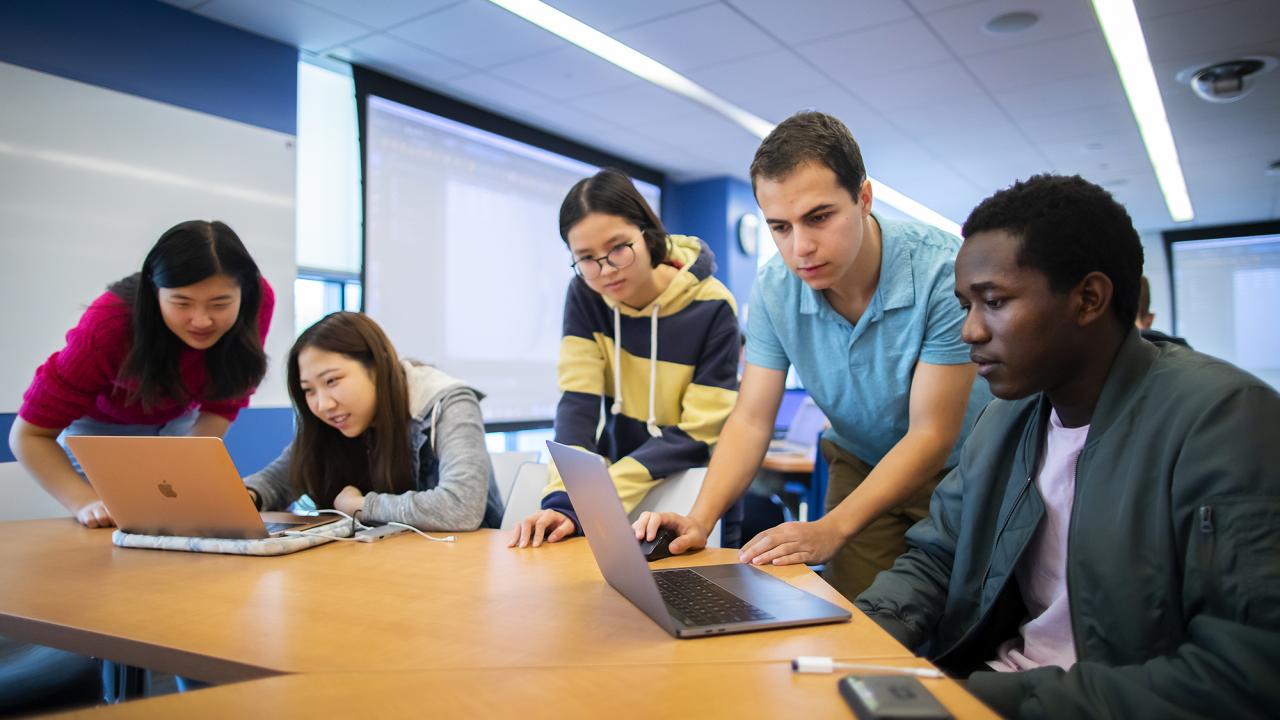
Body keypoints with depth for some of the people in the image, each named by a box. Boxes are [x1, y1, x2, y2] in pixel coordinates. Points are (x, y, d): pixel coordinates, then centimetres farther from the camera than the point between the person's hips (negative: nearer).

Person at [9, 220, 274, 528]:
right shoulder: (110, 323, -37)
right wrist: (85, 502, -44)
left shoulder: (258, 300, -31)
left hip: (179, 420, 2)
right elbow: (29, 434, -29)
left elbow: (221, 406, -19)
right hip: (99, 425, -2)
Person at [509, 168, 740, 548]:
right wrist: (565, 501, -29)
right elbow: (577, 402, -14)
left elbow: (697, 436, -19)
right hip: (621, 474, 2)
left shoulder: (712, 307, -19)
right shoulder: (585, 296, -8)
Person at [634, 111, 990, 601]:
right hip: (859, 465, 3)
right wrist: (700, 518, -28)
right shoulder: (774, 289, -14)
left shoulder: (943, 272, -27)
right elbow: (751, 421, -12)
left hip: (956, 469, -2)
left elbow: (931, 435, -25)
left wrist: (831, 530, -35)